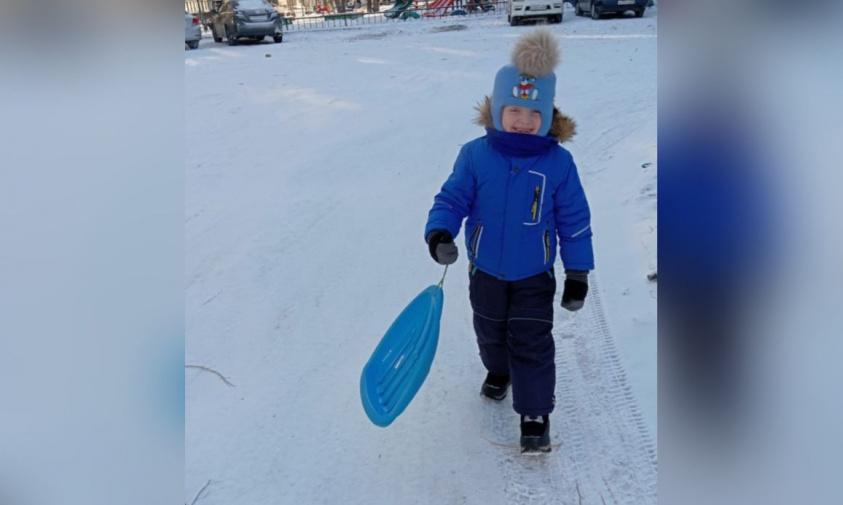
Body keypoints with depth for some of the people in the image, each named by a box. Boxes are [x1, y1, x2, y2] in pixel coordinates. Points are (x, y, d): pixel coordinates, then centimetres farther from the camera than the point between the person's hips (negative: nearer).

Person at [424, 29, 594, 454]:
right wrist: (439, 234, -30)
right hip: (486, 271, 2)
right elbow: (452, 199, -9)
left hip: (535, 275, -2)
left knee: (532, 344, -1)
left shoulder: (558, 162, -14)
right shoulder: (475, 155, -15)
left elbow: (574, 220, -7)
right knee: (491, 333, 23)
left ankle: (535, 413, 15)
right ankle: (498, 371, 54)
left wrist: (578, 274, -4)